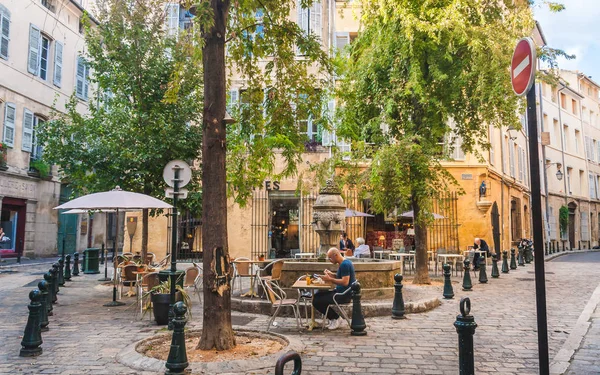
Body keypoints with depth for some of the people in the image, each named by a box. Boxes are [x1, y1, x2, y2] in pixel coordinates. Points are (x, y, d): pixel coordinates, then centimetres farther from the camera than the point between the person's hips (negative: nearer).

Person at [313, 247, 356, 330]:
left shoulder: (344, 264, -20)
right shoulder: (345, 262, 12)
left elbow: (345, 282, -27)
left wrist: (330, 279, -21)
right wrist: (331, 274, 7)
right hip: (341, 292, 11)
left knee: (316, 301, -14)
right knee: (317, 295, 13)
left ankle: (336, 318, 1)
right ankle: (332, 319, 12)